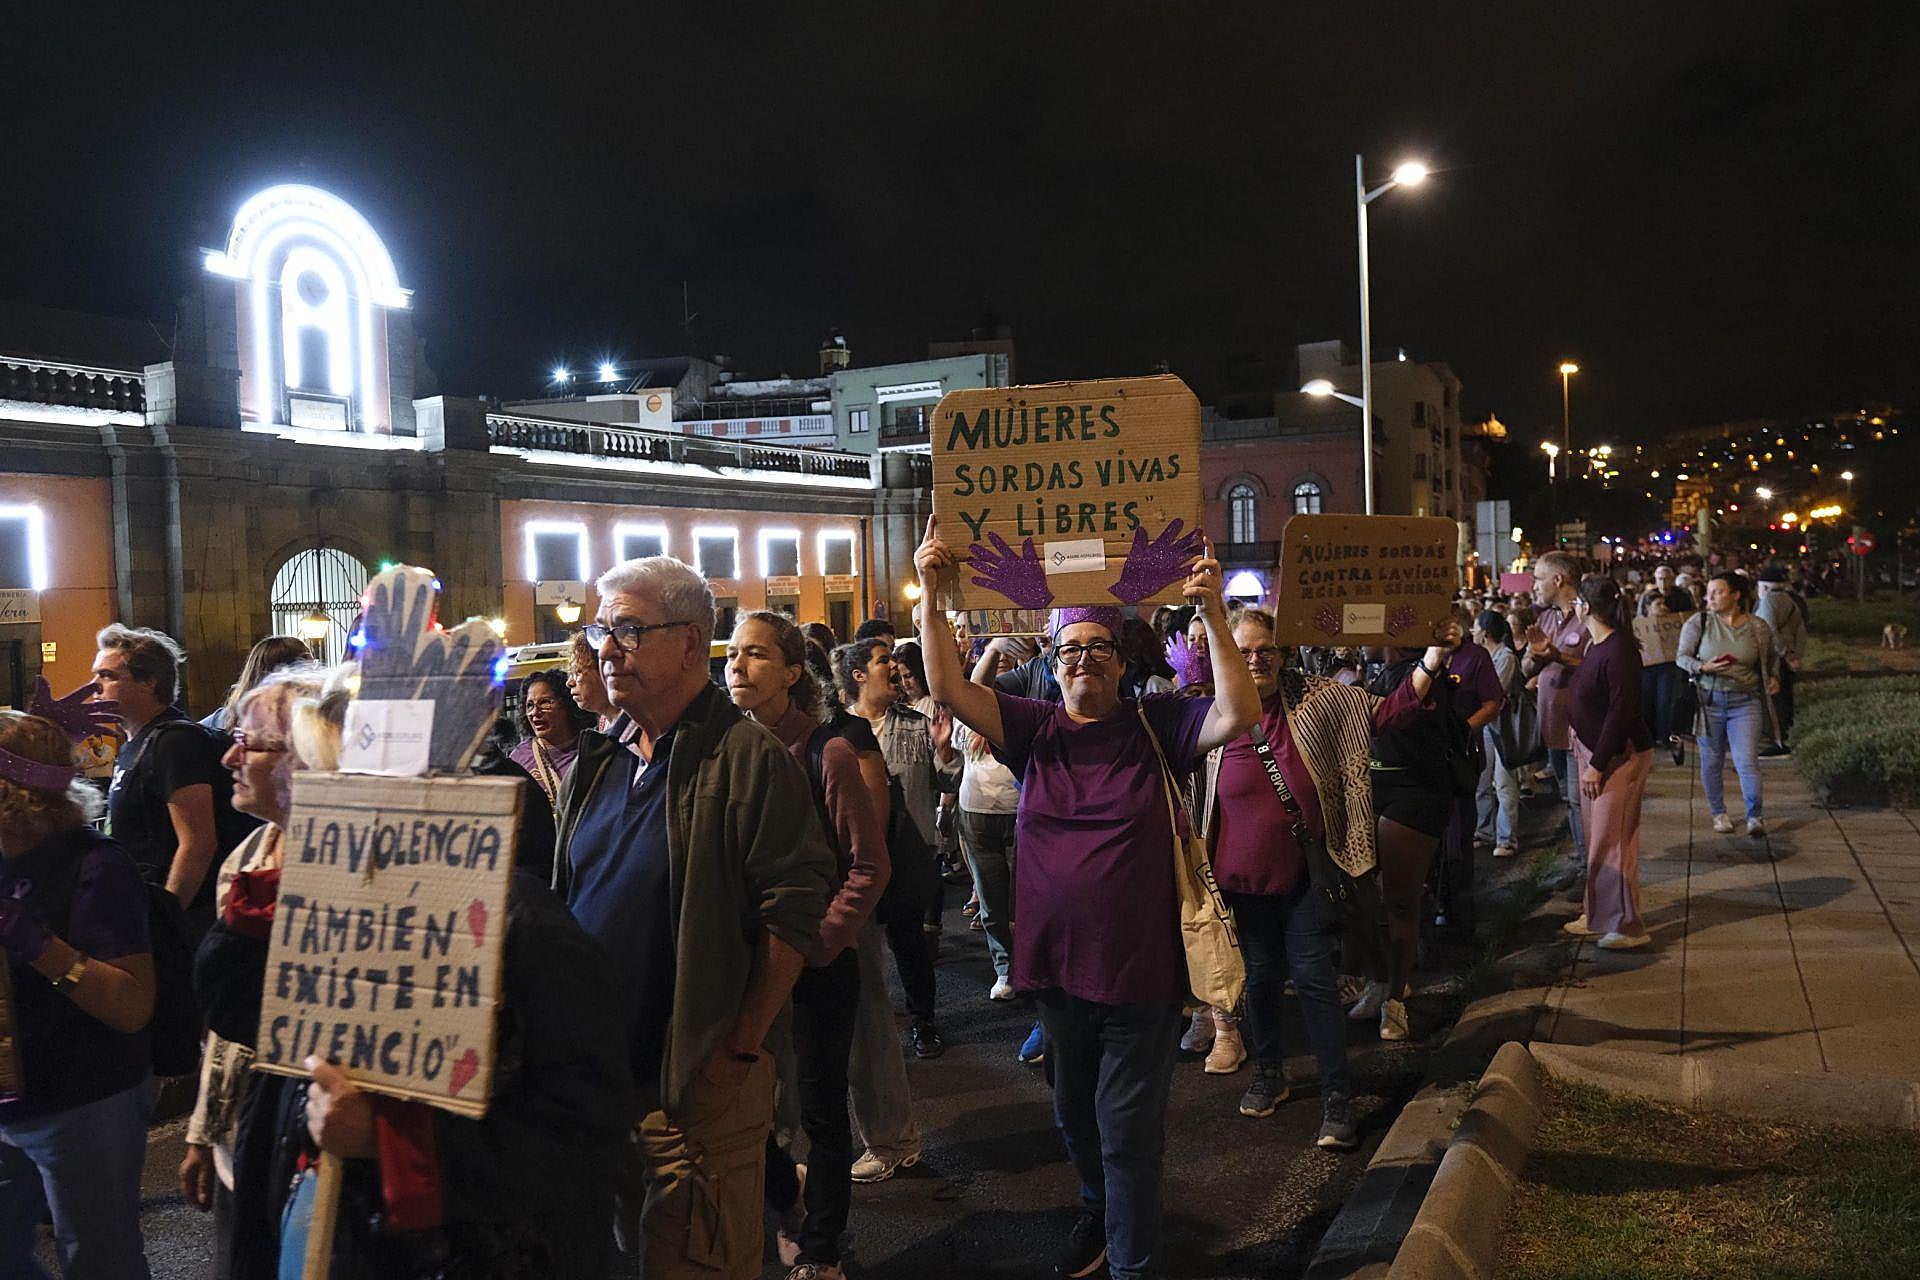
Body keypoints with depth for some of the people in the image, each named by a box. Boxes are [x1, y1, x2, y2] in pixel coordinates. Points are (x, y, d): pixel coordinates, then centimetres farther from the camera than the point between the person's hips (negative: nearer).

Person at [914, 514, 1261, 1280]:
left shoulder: (1155, 726, -6)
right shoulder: (1034, 730, -1)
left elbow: (1239, 716, -20)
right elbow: (949, 689, -11)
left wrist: (1212, 616, -28)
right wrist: (930, 597, -23)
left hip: (1142, 970, -4)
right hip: (1056, 964, 4)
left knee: (1128, 1130, 6)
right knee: (1075, 1115, 24)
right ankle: (1099, 1213, 50)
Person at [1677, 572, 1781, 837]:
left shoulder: (1758, 627, 3)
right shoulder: (1698, 623, -1)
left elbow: (1771, 659, 21)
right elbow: (1682, 657, 1)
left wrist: (1774, 678, 4)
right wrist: (1703, 667, -17)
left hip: (1745, 702, 0)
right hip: (1709, 700, 1)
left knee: (1747, 762, -8)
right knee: (1711, 762, 8)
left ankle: (1755, 816, 5)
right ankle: (1719, 813, 25)